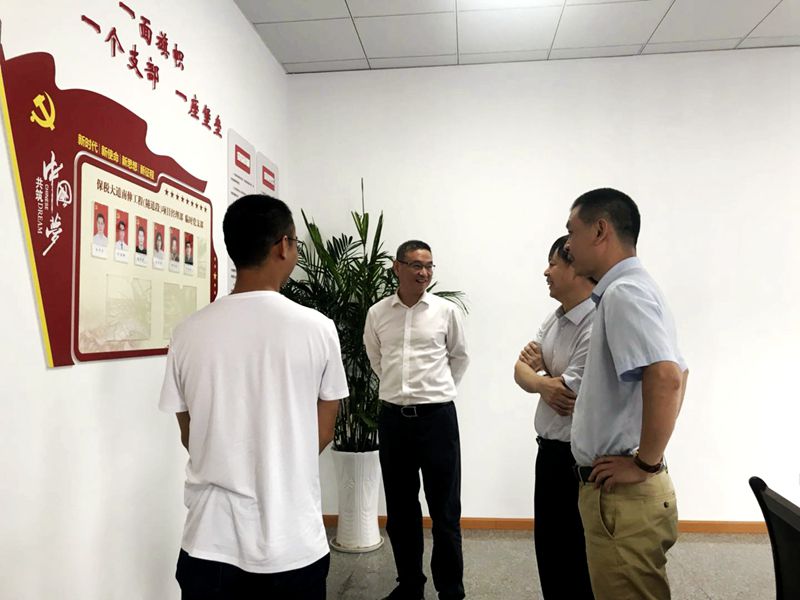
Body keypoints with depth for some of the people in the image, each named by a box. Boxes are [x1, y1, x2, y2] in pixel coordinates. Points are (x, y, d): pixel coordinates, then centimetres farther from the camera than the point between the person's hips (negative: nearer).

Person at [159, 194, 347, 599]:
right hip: (292, 543, -1)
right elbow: (321, 435, -1)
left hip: (212, 541, 2)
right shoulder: (316, 328, -13)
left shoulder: (188, 333, -8)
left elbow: (190, 439, 4)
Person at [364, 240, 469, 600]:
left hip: (438, 416, -2)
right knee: (400, 509, 14)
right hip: (393, 418, 2)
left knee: (445, 510, 5)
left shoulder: (446, 311, -3)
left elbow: (459, 358, 12)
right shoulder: (377, 314, 1)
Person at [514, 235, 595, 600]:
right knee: (549, 548, 22)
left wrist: (535, 373, -8)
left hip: (579, 459, -8)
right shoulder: (555, 319, 7)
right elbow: (521, 371, 3)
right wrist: (543, 380, -18)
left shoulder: (598, 326, -23)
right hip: (550, 450, 8)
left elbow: (567, 394, -26)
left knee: (573, 560, 10)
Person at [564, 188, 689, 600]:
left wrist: (645, 463, -21)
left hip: (623, 494, -10)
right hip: (617, 490, 10)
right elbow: (679, 372, 23)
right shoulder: (632, 289, 13)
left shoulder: (623, 292, -18)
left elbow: (666, 379, -32)